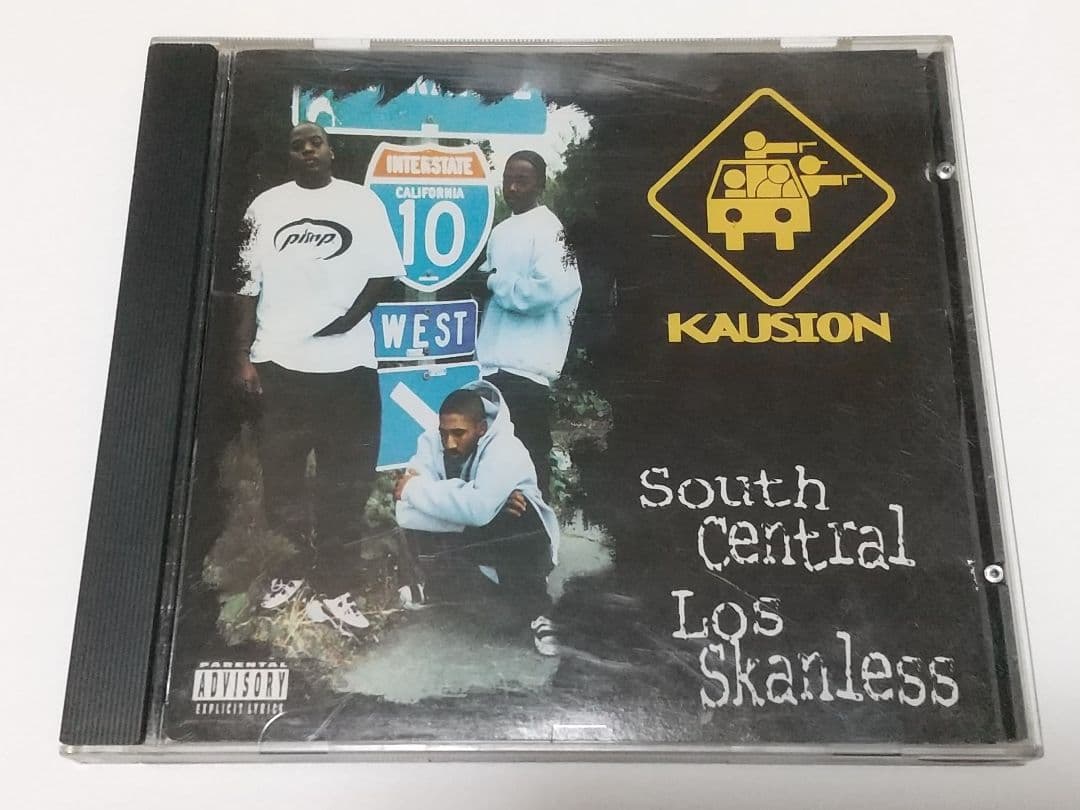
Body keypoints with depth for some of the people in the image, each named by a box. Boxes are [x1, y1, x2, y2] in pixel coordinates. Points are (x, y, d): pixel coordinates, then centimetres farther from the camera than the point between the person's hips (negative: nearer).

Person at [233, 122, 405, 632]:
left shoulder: (361, 201, 6)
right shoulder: (266, 206, 10)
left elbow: (384, 273, 2)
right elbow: (249, 284, 7)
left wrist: (350, 317, -13)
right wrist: (244, 354, 0)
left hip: (348, 361, -1)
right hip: (278, 361, 1)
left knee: (344, 478, 2)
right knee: (280, 473, 7)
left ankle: (329, 582, 12)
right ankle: (299, 561, 26)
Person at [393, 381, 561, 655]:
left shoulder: (506, 450, -26)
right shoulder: (431, 443, -14)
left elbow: (479, 509, -42)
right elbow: (406, 514, -25)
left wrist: (416, 488, -30)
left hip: (515, 552, -4)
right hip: (467, 546, 4)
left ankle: (535, 610, -17)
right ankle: (431, 583, 8)